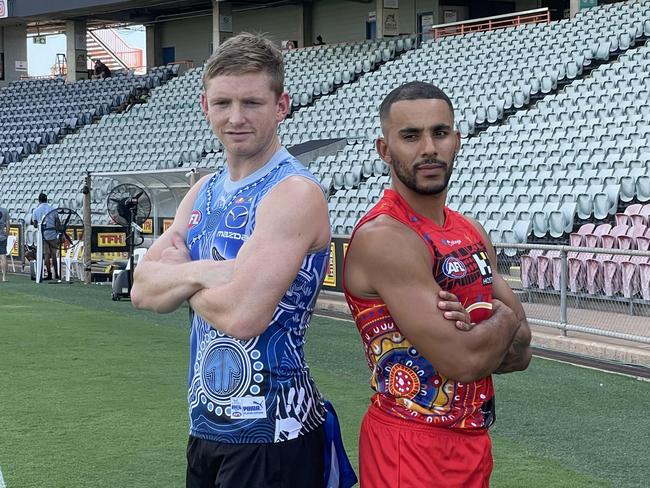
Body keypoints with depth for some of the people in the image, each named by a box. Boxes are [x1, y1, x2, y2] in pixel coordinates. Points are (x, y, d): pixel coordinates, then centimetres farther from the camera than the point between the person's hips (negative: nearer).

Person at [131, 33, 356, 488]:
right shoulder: (205, 190, 9)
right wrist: (201, 272, -17)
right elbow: (143, 290, 2)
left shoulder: (294, 193, -16)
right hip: (206, 424, 8)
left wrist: (180, 279, -7)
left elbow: (242, 314, -26)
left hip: (270, 434, -7)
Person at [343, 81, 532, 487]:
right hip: (412, 448, -8)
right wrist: (504, 319, -4)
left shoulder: (473, 235, 8)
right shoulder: (383, 237, -19)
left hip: (474, 438, 8)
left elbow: (519, 351, 7)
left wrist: (473, 336, -14)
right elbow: (463, 360, -25)